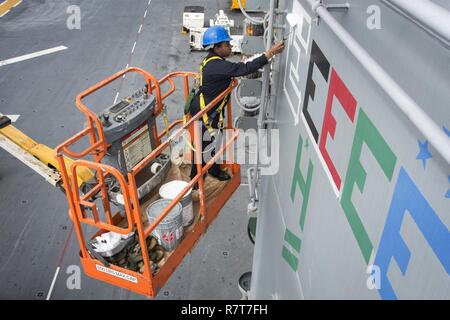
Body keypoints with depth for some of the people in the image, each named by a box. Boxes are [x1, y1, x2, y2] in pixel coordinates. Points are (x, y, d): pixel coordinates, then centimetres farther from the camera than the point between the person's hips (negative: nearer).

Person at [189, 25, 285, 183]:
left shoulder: (212, 61, 4)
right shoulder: (217, 65, -29)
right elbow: (245, 69, -35)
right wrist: (270, 53, -35)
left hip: (212, 110, 10)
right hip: (204, 112, -10)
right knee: (203, 145, 6)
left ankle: (214, 170, 43)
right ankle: (195, 178, 24)